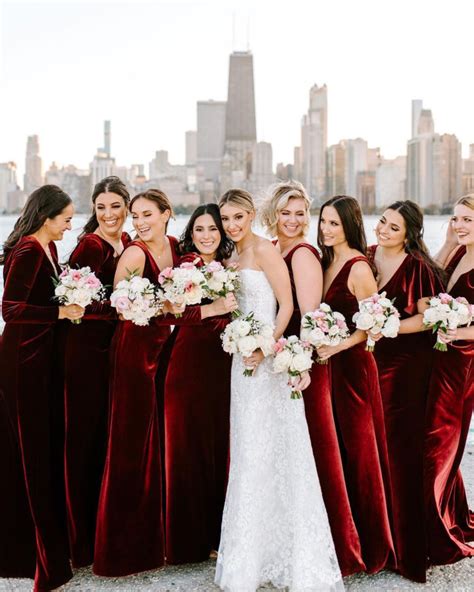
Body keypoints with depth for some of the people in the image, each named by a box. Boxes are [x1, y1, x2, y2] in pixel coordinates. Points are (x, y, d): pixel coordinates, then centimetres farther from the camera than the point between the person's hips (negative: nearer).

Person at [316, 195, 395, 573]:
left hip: (352, 365, -8)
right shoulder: (327, 262, 11)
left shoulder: (358, 267, -14)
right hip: (328, 364, 8)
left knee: (356, 449, 1)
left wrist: (338, 346, -20)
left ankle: (369, 542, 16)